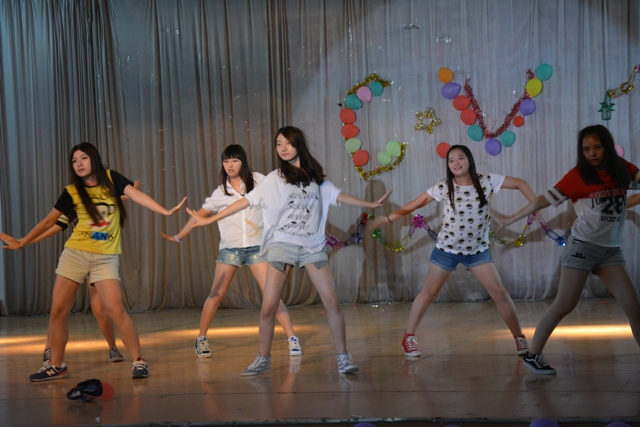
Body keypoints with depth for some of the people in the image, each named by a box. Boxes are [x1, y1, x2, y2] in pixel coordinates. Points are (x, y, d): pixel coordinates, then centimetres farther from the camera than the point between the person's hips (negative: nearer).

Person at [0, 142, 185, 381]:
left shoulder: (111, 179, -1)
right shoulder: (72, 191, 3)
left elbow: (137, 196, -13)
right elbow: (49, 220, 11)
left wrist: (165, 212, -27)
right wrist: (22, 243, 14)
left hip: (105, 258, -2)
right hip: (74, 254, 3)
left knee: (116, 310, -14)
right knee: (58, 311, 1)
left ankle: (138, 360, -2)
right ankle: (56, 366, 15)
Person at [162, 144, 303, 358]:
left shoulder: (258, 180, -1)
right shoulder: (220, 192, 3)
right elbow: (199, 214, 11)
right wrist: (179, 236, 11)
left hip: (256, 247, -1)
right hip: (229, 248, 1)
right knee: (216, 294, -1)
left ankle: (292, 338, -5)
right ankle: (201, 339, 13)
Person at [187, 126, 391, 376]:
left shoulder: (315, 176, 9)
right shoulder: (275, 179, 2)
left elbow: (337, 195, 17)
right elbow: (246, 201, 0)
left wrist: (372, 204, 18)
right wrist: (210, 219, -4)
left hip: (312, 246, 2)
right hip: (282, 245, -1)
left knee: (332, 302, -7)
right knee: (268, 307, -7)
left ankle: (343, 358, 3)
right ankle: (263, 359, 10)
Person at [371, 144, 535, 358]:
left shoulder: (487, 181, -10)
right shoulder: (444, 187, -10)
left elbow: (520, 183, -4)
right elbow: (417, 202, -5)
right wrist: (390, 217, -11)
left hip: (477, 250, 1)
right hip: (446, 249, 0)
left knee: (499, 293, -4)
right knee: (429, 293, 8)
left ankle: (519, 338, 8)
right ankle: (409, 336, 21)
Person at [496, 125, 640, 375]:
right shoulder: (578, 176, -6)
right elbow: (544, 200, -3)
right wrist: (512, 218, 0)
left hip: (611, 250, 4)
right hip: (583, 246, -4)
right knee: (564, 305, -5)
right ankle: (533, 355, 3)